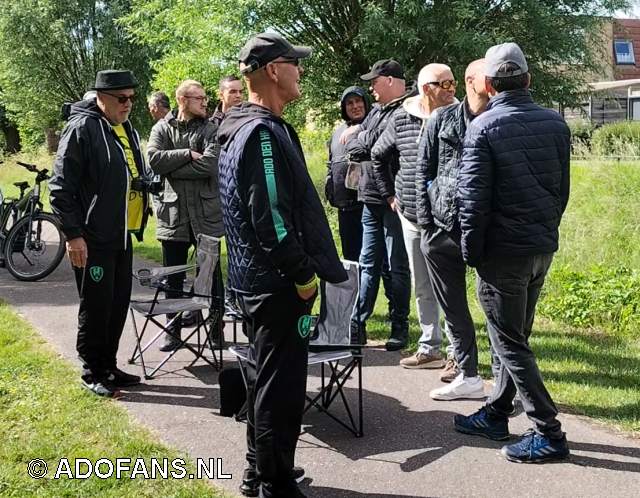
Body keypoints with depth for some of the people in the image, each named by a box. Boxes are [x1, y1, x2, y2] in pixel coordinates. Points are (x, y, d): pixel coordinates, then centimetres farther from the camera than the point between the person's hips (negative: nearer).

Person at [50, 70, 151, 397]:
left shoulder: (127, 130, 15)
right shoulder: (81, 128, -12)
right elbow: (61, 186, -16)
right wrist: (73, 234, -18)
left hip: (122, 236, 8)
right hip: (93, 239, -8)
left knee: (119, 305, 13)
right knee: (96, 308, 0)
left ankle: (109, 366, 26)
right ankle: (92, 373, 14)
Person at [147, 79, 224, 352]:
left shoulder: (211, 130, -1)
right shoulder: (162, 128, 6)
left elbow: (210, 164, -17)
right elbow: (154, 158, -10)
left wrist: (171, 167, -11)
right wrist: (188, 154, -15)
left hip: (206, 213, -1)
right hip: (172, 212, 2)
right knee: (173, 278, 9)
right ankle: (173, 331, 21)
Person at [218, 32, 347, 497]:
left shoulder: (243, 128, 14)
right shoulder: (263, 132, -18)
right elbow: (271, 218, -25)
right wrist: (304, 275, -15)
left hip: (258, 279, 11)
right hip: (278, 283, -11)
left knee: (266, 378, 20)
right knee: (282, 388, 0)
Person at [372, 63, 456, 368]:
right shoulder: (401, 119, 3)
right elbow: (378, 156, 18)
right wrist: (389, 195, 15)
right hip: (411, 217, 5)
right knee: (422, 288, 14)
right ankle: (429, 349, 27)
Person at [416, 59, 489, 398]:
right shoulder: (443, 120, 6)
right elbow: (424, 172, 9)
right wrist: (426, 223, 2)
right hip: (442, 230, 2)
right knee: (452, 306, 10)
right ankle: (467, 373, 24)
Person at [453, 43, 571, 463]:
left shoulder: (484, 127, -13)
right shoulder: (555, 122, 4)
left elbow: (473, 196, -14)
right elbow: (562, 188, 10)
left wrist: (471, 251, -4)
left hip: (503, 250, -6)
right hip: (544, 247, 7)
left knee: (509, 341, 2)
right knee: (515, 334, 17)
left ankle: (548, 432, 3)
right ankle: (496, 414, 29)